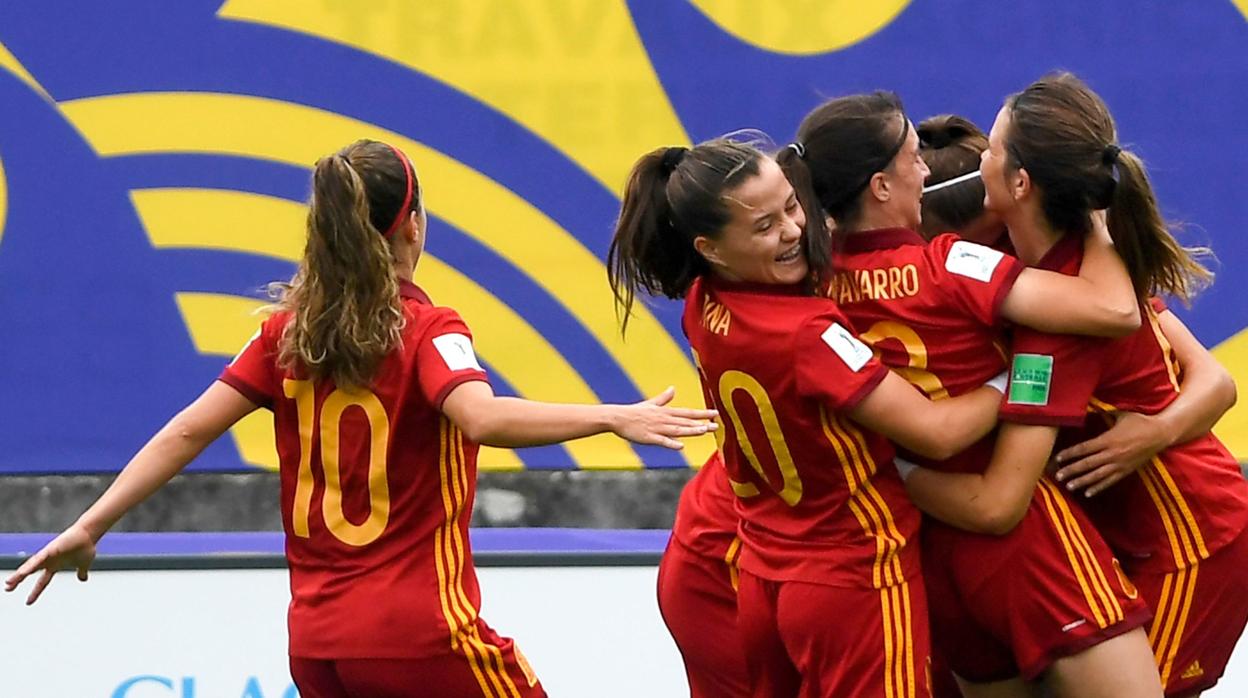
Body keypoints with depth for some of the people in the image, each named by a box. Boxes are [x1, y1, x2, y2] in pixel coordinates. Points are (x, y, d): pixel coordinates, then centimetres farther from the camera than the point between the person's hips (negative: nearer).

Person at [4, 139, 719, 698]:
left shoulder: (290, 331, 6)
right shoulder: (427, 330, -9)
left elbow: (187, 432, 2)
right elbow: (481, 418, -29)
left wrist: (89, 527, 6)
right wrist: (612, 417, -31)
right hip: (420, 635, -6)